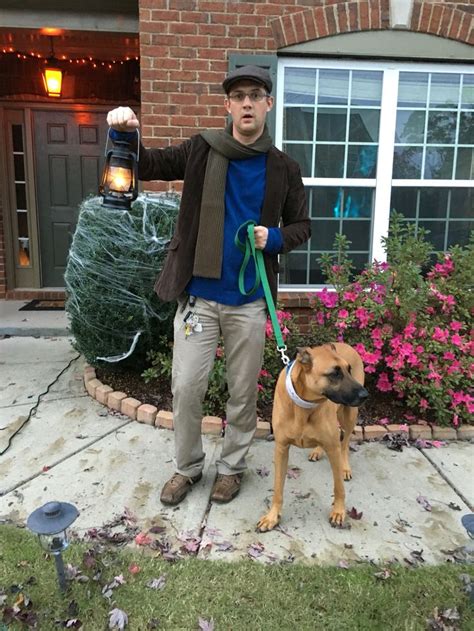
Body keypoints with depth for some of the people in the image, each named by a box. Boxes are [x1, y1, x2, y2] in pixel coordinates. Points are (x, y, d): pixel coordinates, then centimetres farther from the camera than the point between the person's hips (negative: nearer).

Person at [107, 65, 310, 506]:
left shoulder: (284, 168, 2)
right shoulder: (201, 150, 0)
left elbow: (301, 226, 10)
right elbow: (144, 166, -1)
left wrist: (274, 238, -12)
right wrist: (125, 134, -23)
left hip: (248, 301, 1)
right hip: (197, 295, 0)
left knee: (242, 391, 12)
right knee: (186, 387, 6)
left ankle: (231, 466, 35)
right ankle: (187, 467, 30)